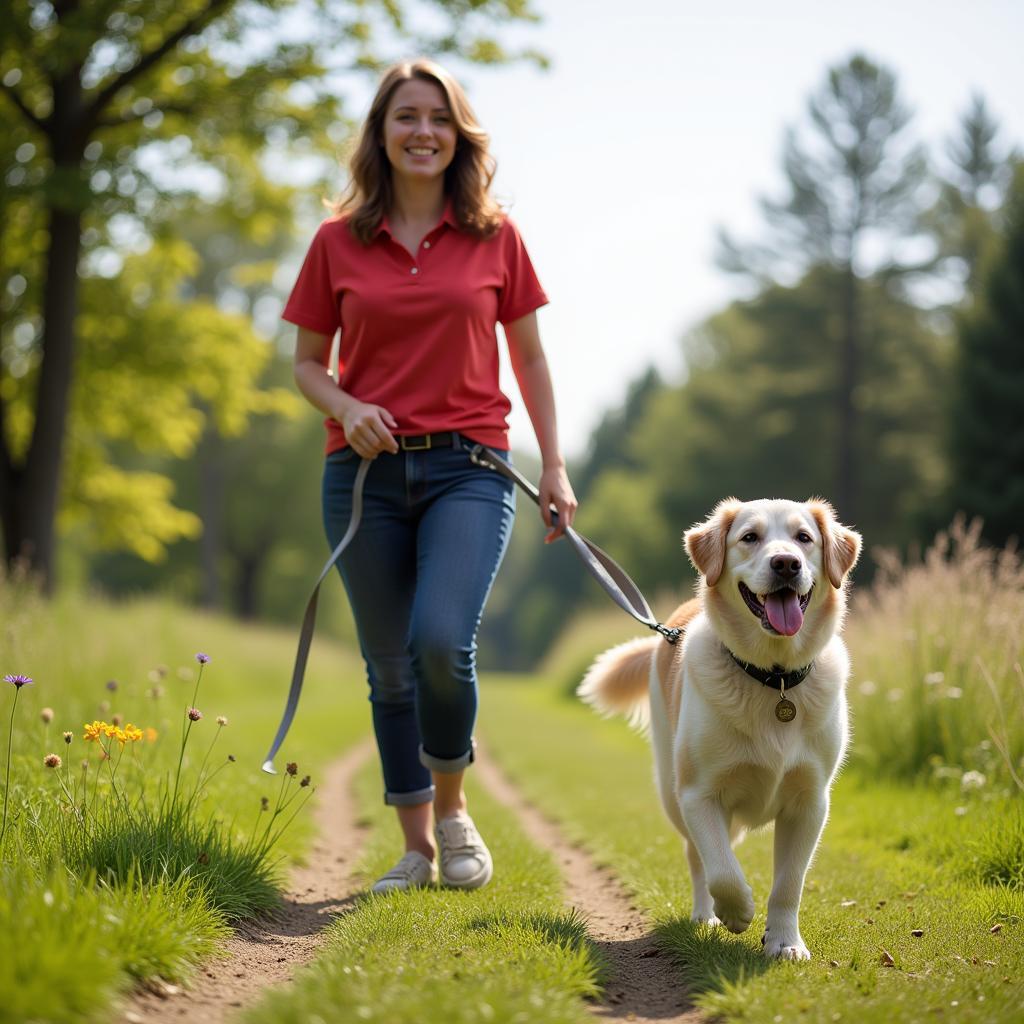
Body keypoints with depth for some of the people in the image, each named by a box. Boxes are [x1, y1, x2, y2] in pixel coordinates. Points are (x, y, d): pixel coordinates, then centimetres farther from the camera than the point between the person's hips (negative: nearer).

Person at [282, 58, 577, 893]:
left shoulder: (495, 237, 5)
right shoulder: (338, 242, 6)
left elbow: (529, 357, 12)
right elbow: (308, 363, 12)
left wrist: (555, 467, 7)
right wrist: (345, 407, -9)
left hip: (466, 467, -2)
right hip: (366, 472, 2)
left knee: (442, 643, -20)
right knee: (389, 664, 6)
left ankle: (451, 805, 6)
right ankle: (417, 844, 19)